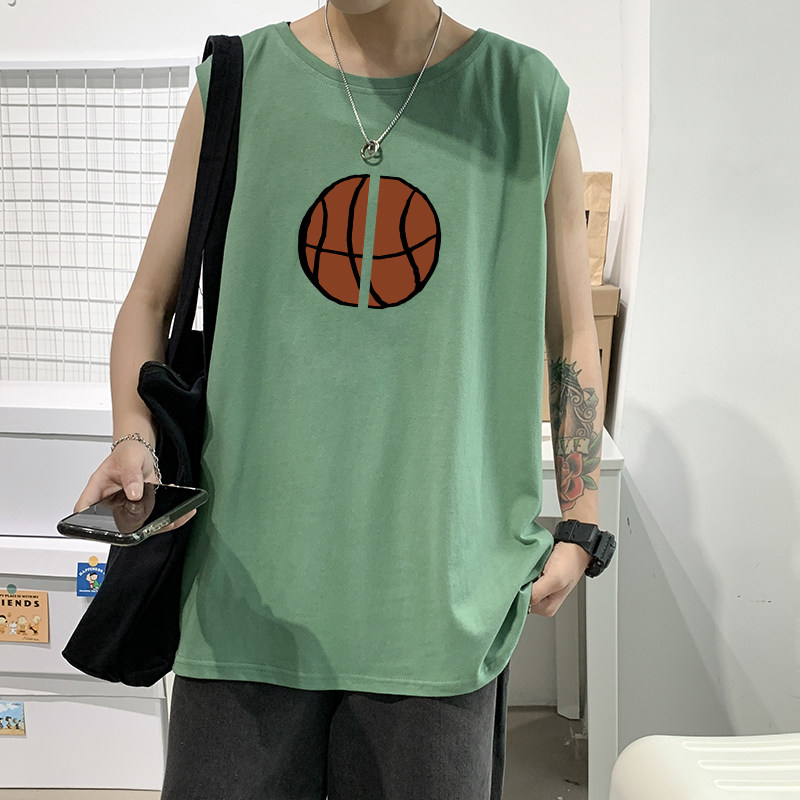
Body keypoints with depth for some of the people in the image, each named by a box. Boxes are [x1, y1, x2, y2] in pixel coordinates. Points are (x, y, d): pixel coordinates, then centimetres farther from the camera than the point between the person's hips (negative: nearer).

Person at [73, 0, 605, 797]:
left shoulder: (527, 96, 4)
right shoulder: (237, 82, 5)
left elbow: (571, 335, 11)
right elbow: (149, 302, 10)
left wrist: (580, 525, 9)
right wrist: (134, 438, -8)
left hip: (440, 590, 0)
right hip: (253, 579, 1)